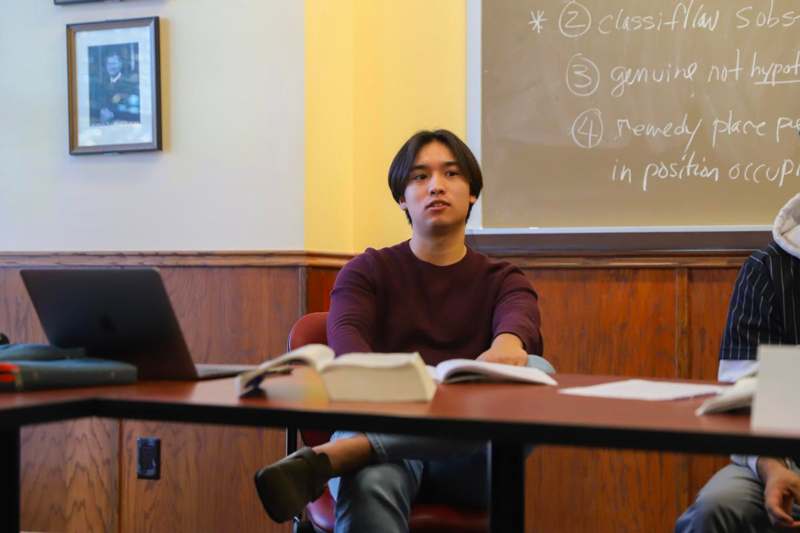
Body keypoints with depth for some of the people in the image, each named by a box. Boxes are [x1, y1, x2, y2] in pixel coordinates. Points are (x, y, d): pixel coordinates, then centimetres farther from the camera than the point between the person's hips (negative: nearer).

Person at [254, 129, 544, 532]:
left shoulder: (503, 281, 19)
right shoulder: (368, 271, 17)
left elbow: (520, 320, -6)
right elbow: (345, 334, -6)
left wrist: (507, 342, -35)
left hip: (468, 459, 2)